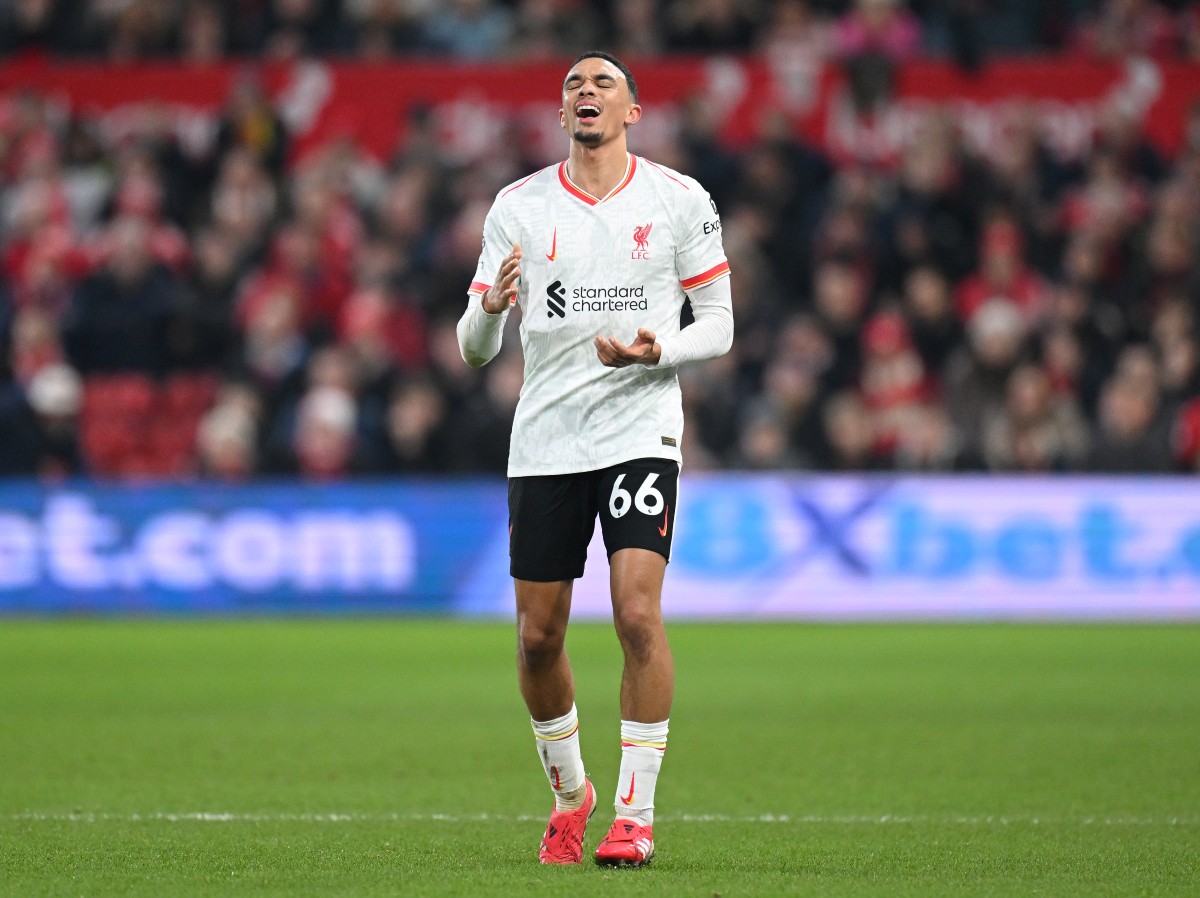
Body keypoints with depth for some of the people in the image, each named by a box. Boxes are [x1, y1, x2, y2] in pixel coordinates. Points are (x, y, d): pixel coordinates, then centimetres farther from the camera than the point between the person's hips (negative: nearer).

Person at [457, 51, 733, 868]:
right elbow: (474, 348, 5)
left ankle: (636, 814, -9)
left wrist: (657, 350, -16)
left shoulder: (679, 200, 1)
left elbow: (719, 323, 4)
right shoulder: (519, 206, 5)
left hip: (641, 428, -2)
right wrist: (491, 308, -19)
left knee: (638, 611, -18)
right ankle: (570, 793, 28)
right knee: (538, 636, 4)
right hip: (544, 442, 2)